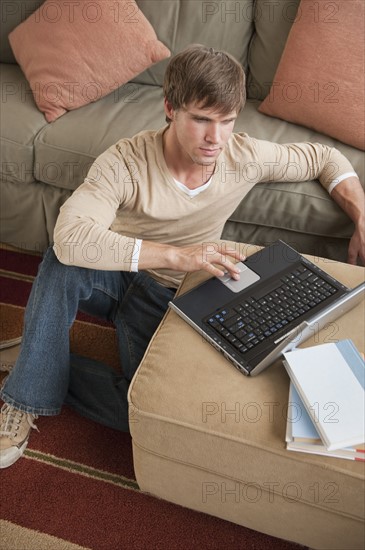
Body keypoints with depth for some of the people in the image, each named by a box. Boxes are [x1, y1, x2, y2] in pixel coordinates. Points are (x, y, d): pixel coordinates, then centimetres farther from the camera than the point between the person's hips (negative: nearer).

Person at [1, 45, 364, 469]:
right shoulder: (126, 162, -25)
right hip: (114, 274, -1)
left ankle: (46, 370, -2)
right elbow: (69, 236, -40)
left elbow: (323, 158, 4)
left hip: (167, 295, 2)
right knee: (62, 264, -37)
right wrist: (175, 255, -44)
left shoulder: (246, 157, -14)